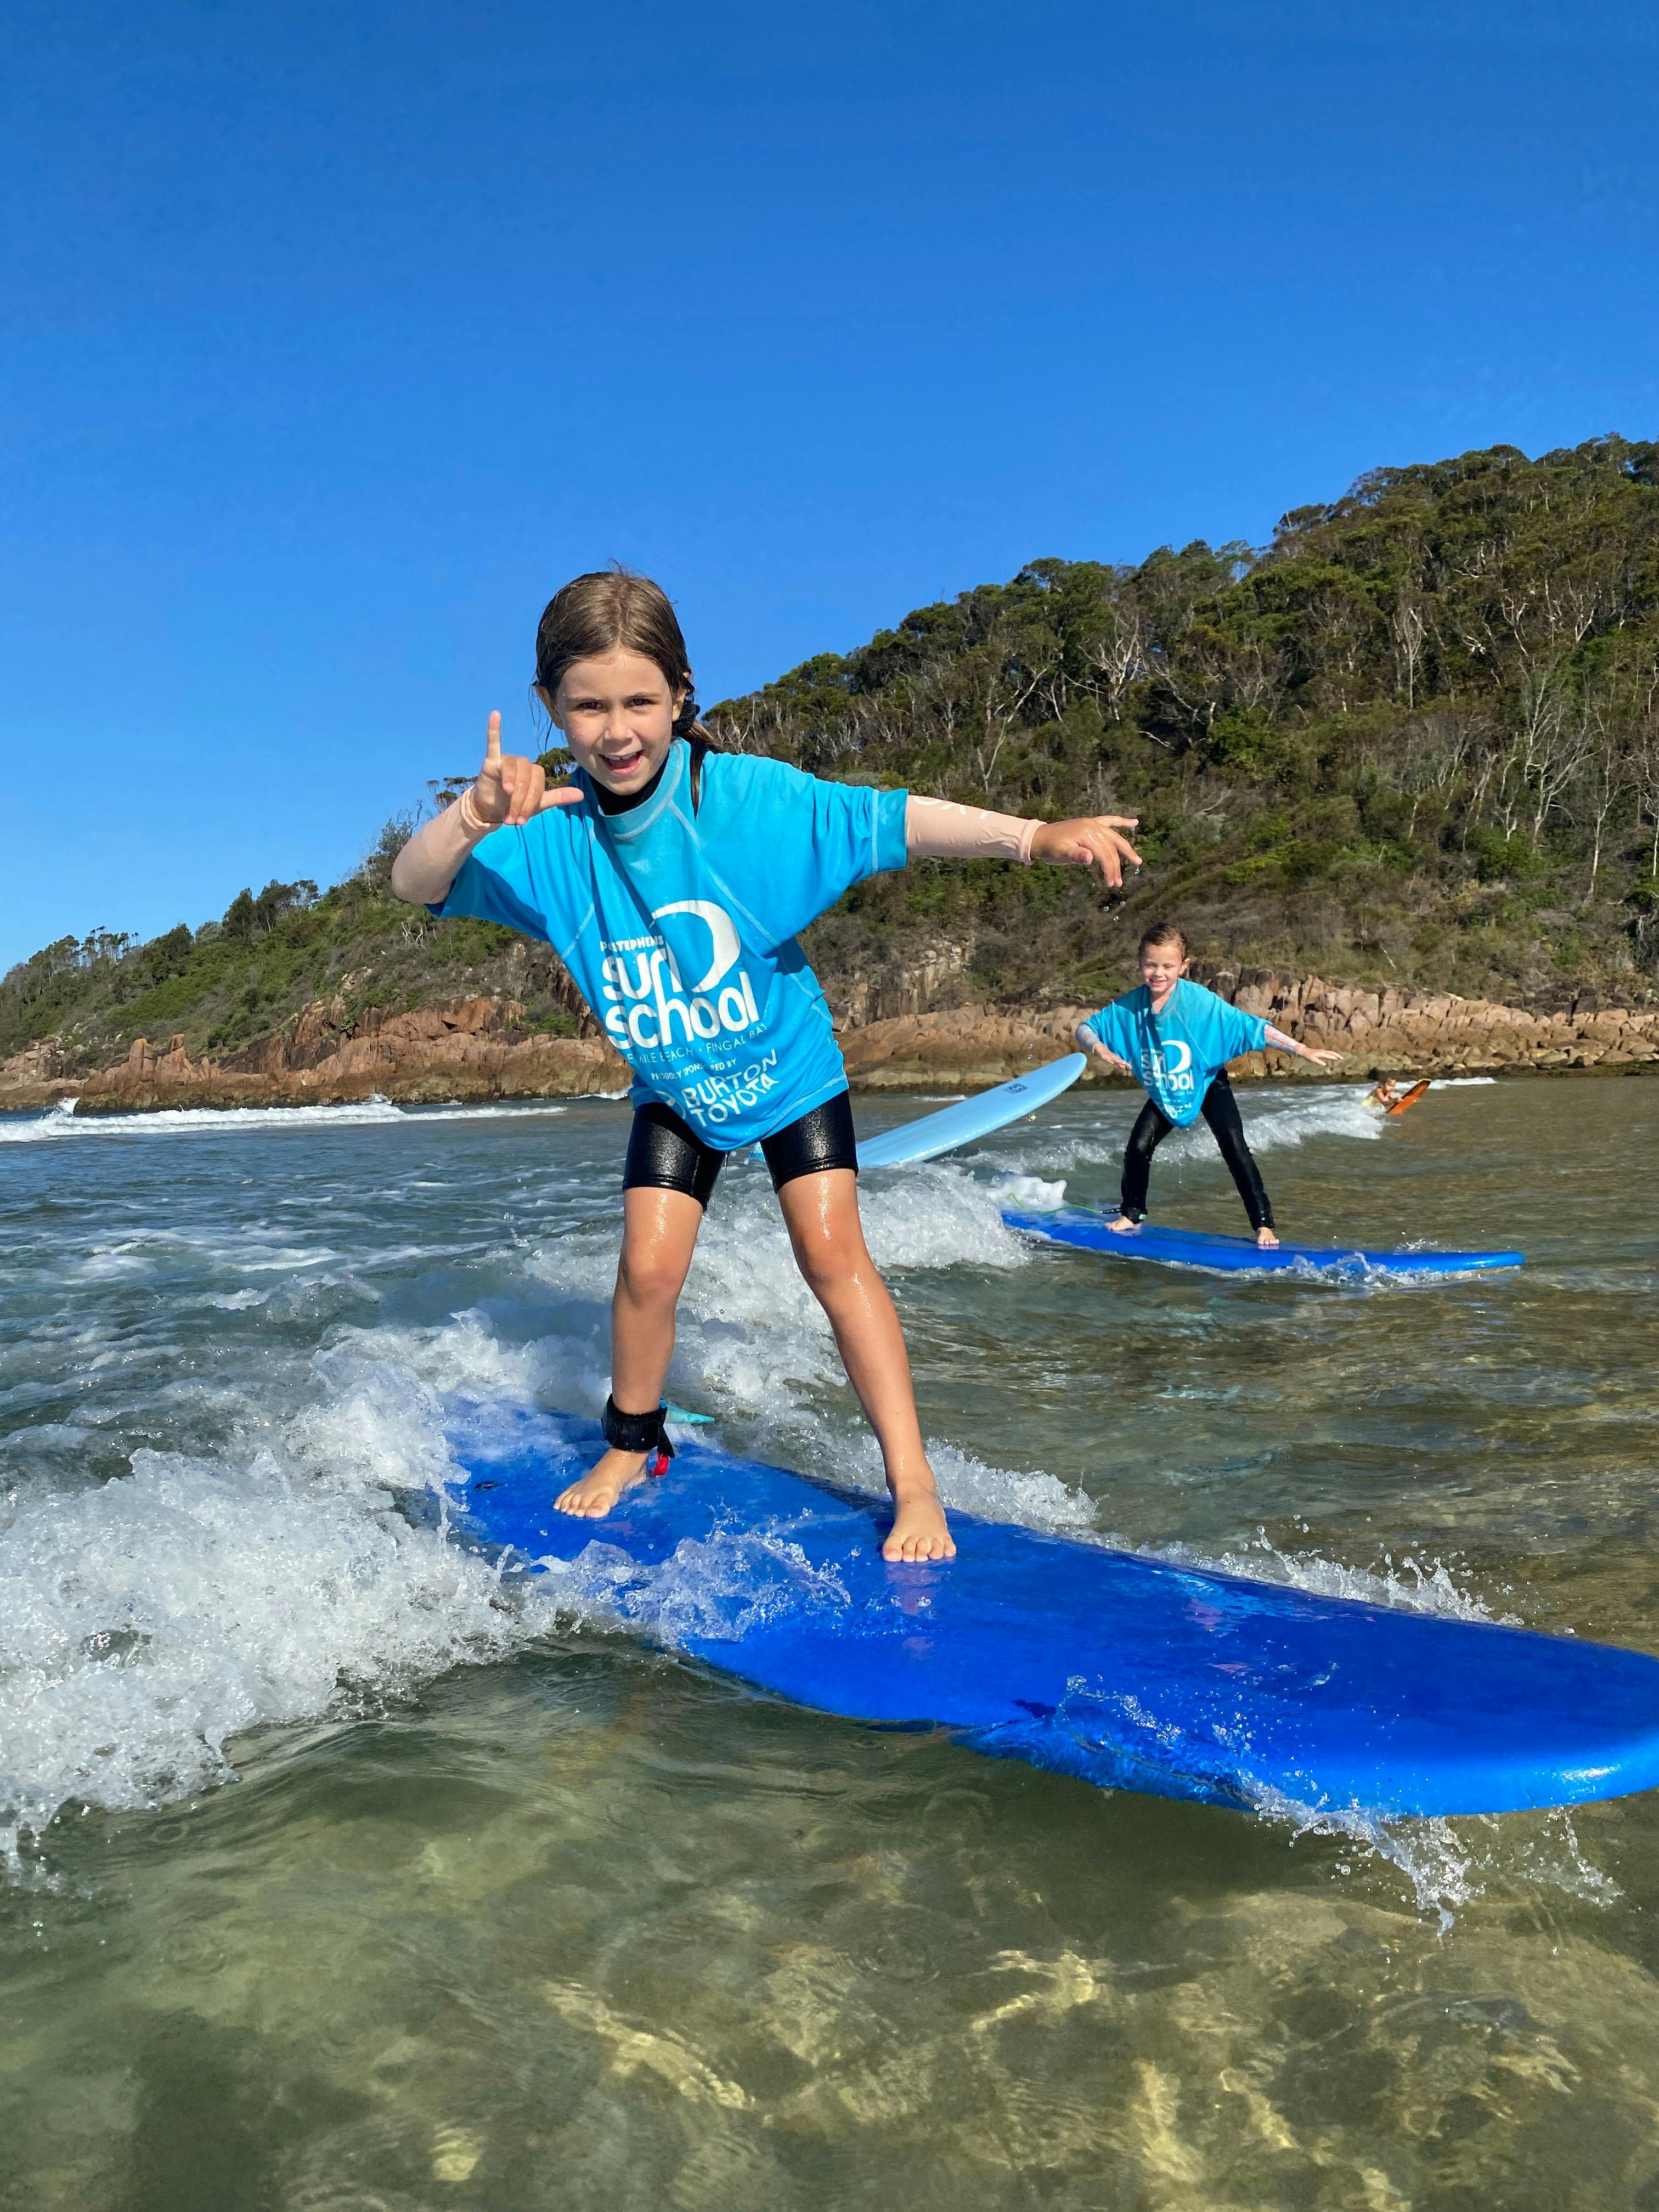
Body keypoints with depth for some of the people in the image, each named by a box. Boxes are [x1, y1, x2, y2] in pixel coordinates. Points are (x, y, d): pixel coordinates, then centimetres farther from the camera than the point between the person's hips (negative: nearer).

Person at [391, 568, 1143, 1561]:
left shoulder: (749, 795, -24)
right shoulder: (551, 835, -17)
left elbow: (889, 817, -30)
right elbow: (413, 886, -26)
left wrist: (1034, 836, -43)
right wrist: (474, 814, -48)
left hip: (789, 1065, -2)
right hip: (674, 1087, 3)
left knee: (833, 1254, -11)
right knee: (649, 1266, -3)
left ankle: (915, 1486, -3)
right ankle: (634, 1447, 24)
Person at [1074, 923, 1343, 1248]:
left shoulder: (1199, 1001, -29)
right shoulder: (1130, 1007, -20)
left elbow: (1252, 1027, -27)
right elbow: (1085, 1029, -10)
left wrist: (1303, 1050, -30)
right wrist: (1101, 1050, -33)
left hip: (1207, 1084, -3)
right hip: (1163, 1092, 3)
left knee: (1234, 1148, -16)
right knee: (1137, 1147, -6)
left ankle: (1264, 1224, -7)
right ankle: (1131, 1216, 18)